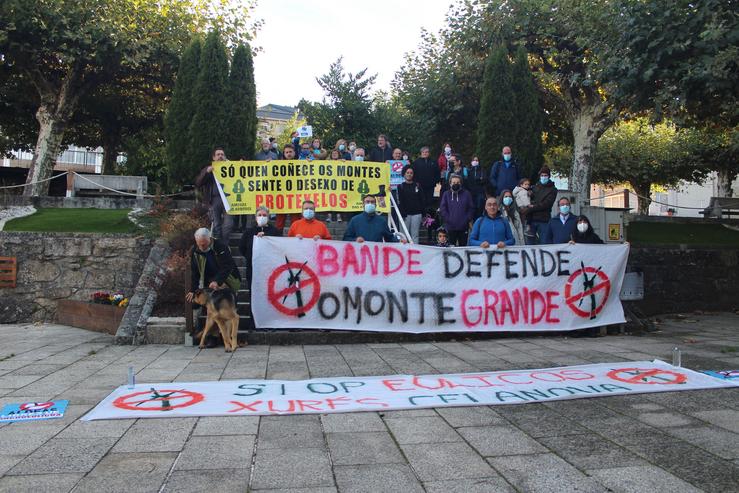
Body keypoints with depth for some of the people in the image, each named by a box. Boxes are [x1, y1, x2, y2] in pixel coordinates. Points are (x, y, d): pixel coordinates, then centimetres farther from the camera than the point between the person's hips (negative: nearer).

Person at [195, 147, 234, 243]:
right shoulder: (208, 169, 18)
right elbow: (198, 183, 6)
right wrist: (207, 172, -7)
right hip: (214, 199, 0)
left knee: (228, 224, -9)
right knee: (216, 226, -3)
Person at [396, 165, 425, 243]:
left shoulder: (417, 186, 10)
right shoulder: (400, 186, 3)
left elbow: (422, 200, 11)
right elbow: (399, 201, -3)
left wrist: (422, 210, 1)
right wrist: (402, 213, -11)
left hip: (416, 214, 2)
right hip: (405, 214, -2)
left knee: (415, 235, 3)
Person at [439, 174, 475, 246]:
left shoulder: (466, 194, 6)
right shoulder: (446, 194, 6)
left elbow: (471, 208, 4)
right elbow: (442, 209, 0)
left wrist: (467, 219, -7)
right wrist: (448, 219, -10)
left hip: (463, 227, 0)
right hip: (450, 227, 0)